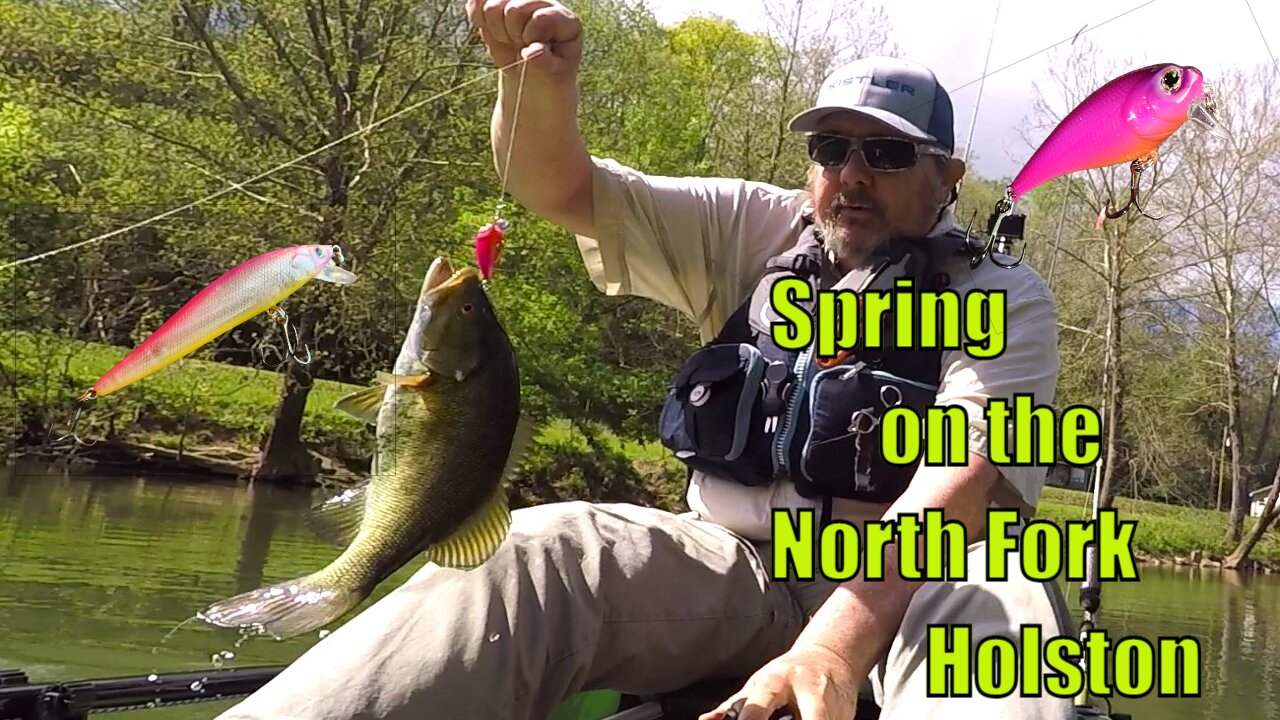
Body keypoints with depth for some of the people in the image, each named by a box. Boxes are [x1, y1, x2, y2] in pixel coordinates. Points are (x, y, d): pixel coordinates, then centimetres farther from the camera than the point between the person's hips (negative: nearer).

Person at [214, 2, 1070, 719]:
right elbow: (563, 190, 4)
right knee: (534, 551, -26)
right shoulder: (756, 233, 10)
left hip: (913, 580, -2)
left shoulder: (1005, 298, 0)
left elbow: (965, 474, -18)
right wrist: (537, 81, -19)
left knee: (999, 601, -38)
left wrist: (838, 638, -35)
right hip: (734, 569, 2)